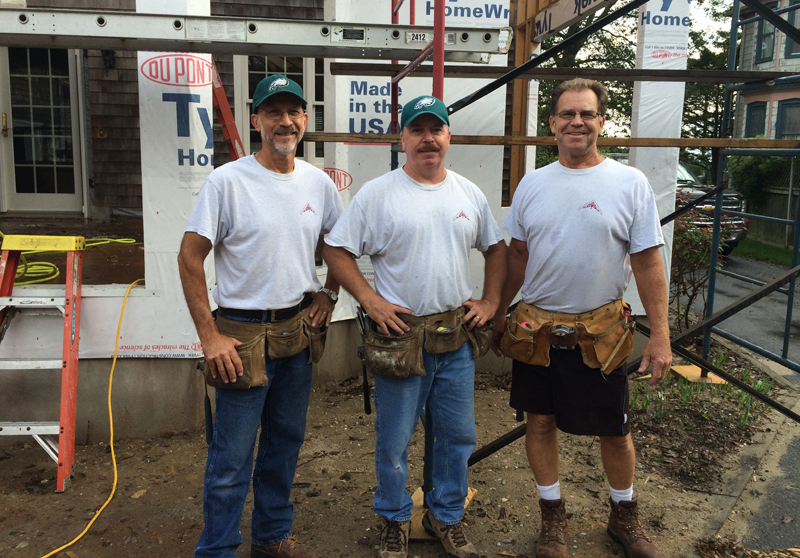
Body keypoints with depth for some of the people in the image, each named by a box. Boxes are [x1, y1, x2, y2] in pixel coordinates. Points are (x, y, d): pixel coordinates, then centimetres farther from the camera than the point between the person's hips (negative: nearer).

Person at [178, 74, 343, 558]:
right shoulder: (227, 181, -12)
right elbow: (190, 257, -11)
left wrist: (329, 293, 7)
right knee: (232, 458, 1)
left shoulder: (318, 183, 3)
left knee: (286, 443, 18)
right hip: (243, 336, -5)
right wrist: (210, 337, -13)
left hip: (300, 331, 6)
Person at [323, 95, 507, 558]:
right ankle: (395, 521, 30)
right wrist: (370, 301, -11)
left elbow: (496, 247, 19)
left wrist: (491, 301, 8)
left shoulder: (469, 193, 8)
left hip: (458, 336, 4)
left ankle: (447, 517, 34)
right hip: (402, 336, -4)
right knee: (395, 442, 8)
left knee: (458, 436, 14)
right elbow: (336, 250, -4)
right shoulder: (377, 194, -5)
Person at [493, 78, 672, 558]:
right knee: (540, 422, 11)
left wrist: (661, 335, -8)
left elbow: (647, 263, -5)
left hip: (600, 333, -2)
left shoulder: (630, 184, -5)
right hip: (535, 329, 3)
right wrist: (499, 313, 12)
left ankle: (625, 517, 35)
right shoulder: (532, 183, 4)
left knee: (615, 431, 11)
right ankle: (554, 517, 31)